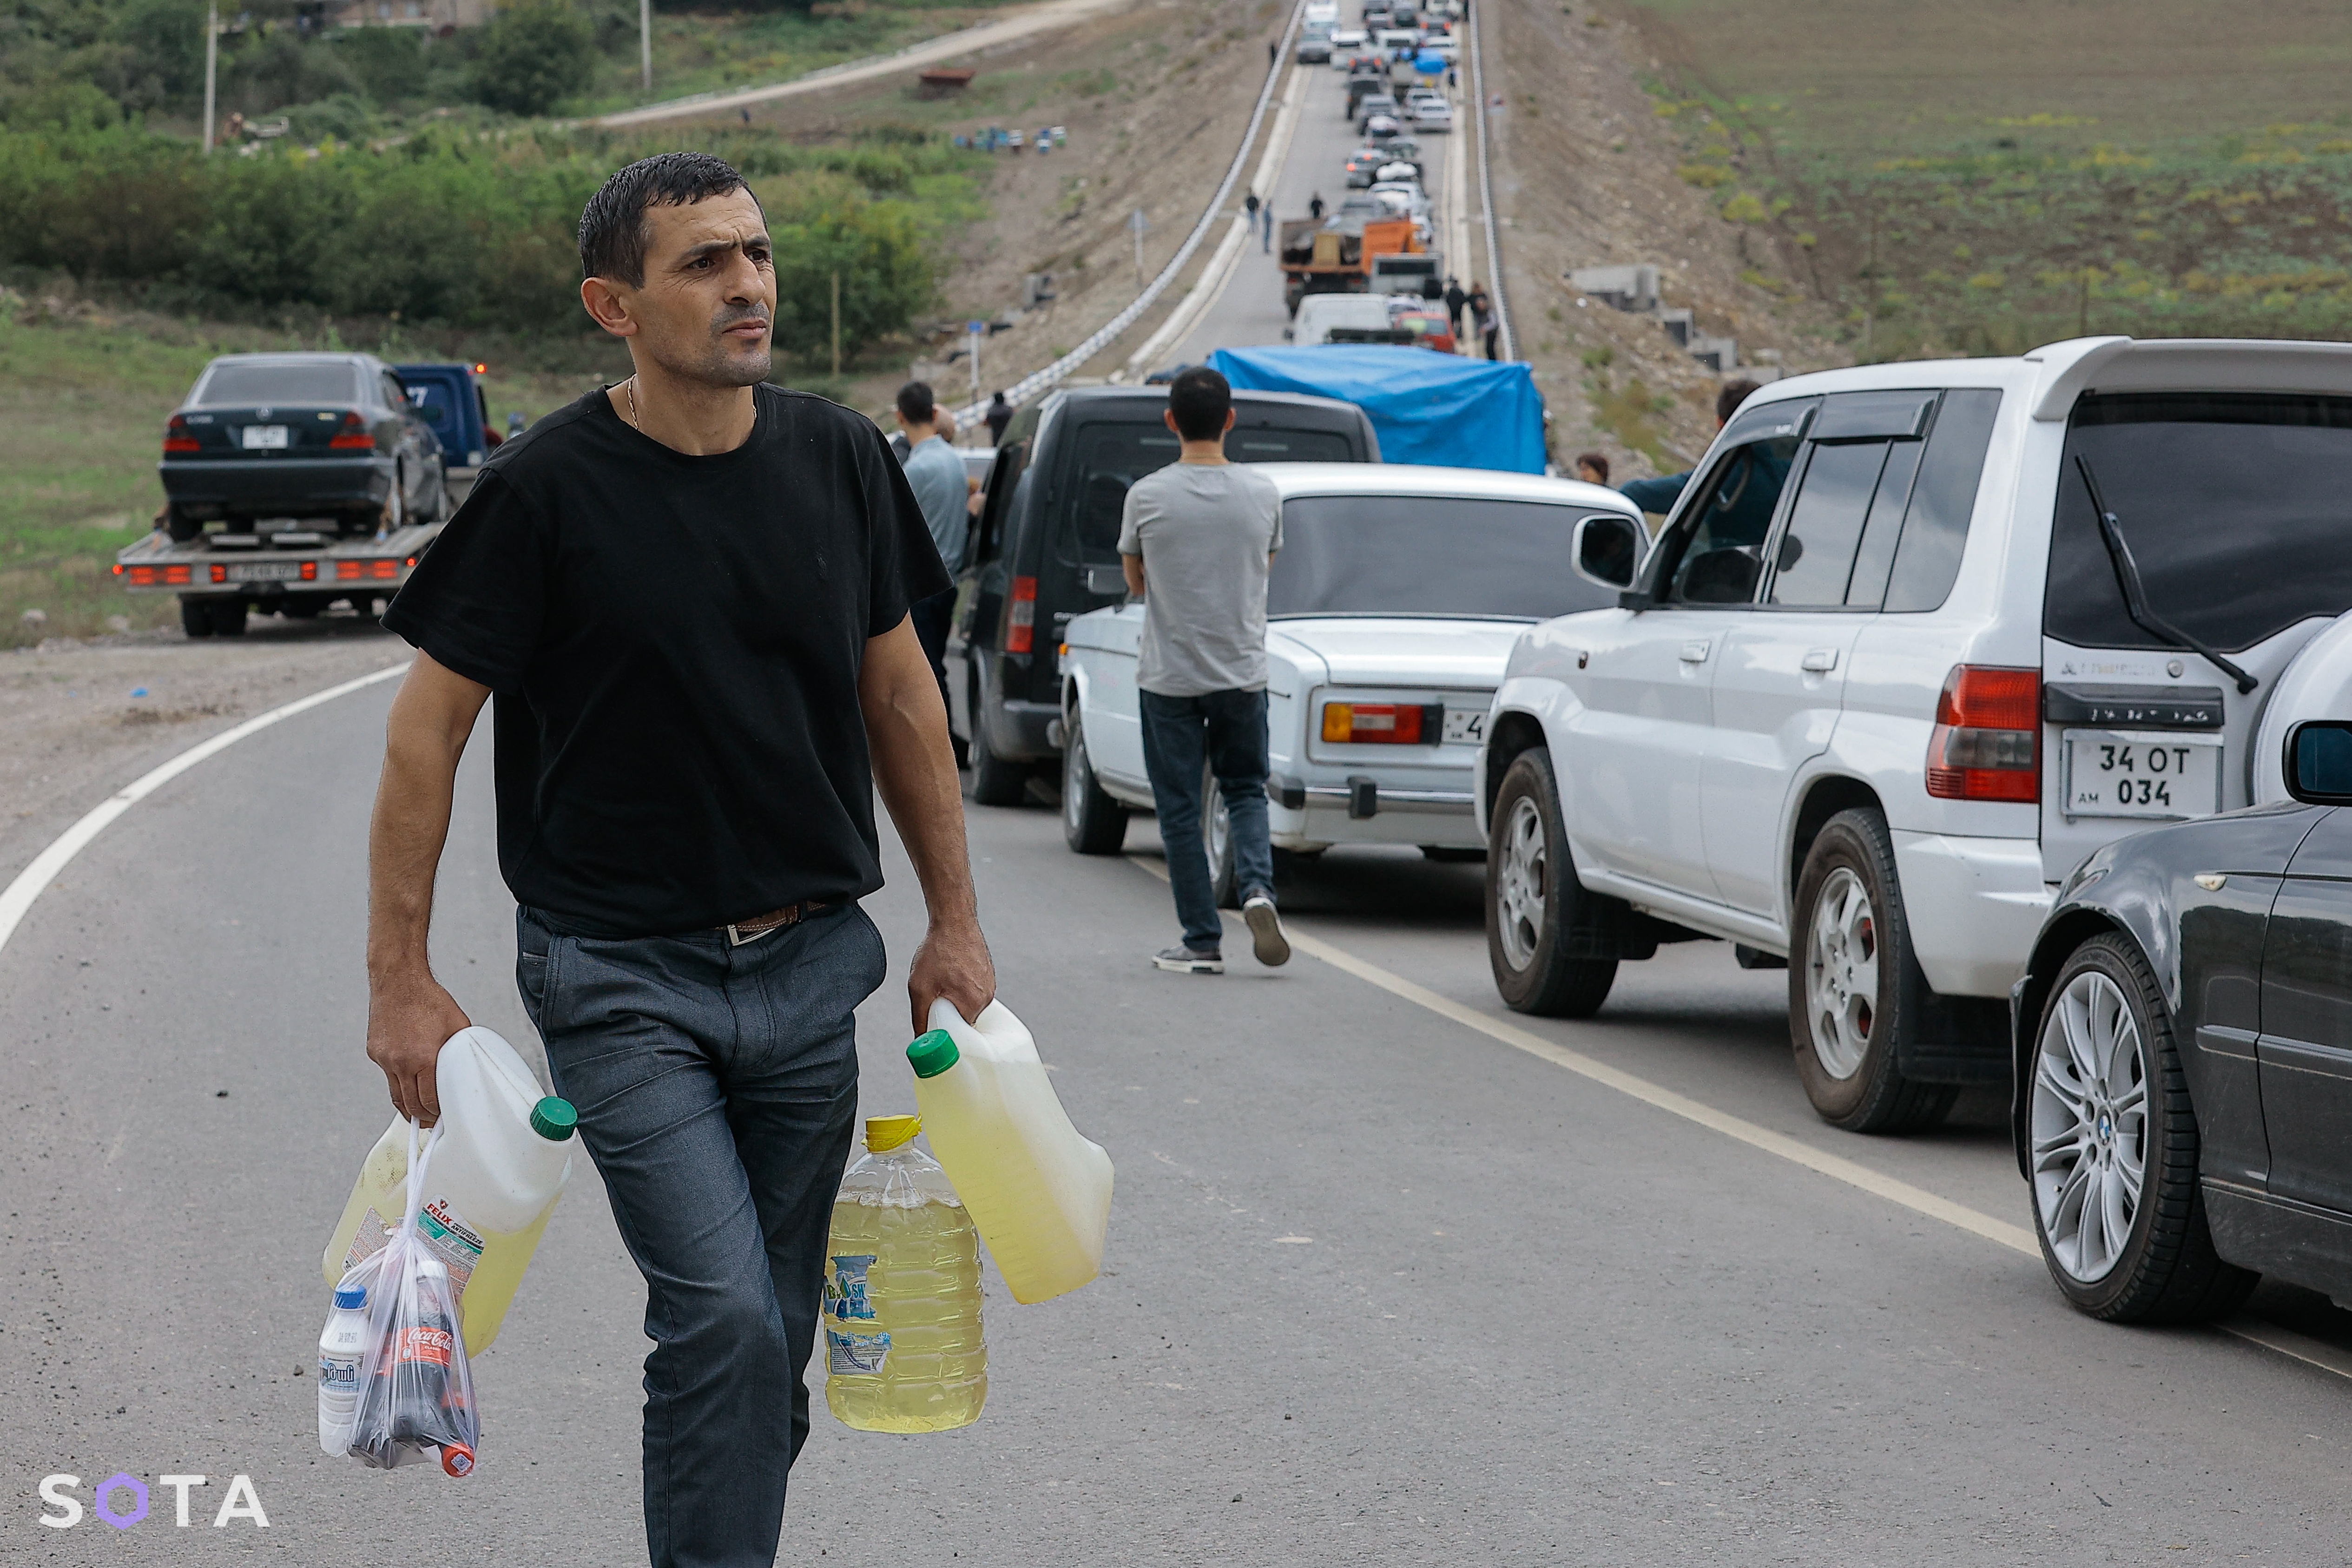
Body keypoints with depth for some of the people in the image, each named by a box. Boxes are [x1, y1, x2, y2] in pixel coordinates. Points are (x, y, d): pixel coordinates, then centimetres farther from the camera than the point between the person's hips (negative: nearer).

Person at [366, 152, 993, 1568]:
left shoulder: (841, 463, 3)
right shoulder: (547, 491, -11)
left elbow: (900, 697, 13)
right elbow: (429, 728, -6)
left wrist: (956, 923, 12)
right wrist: (400, 978, -8)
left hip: (805, 965, 5)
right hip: (622, 974, -5)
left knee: (766, 1349, 10)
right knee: (725, 1324, -16)